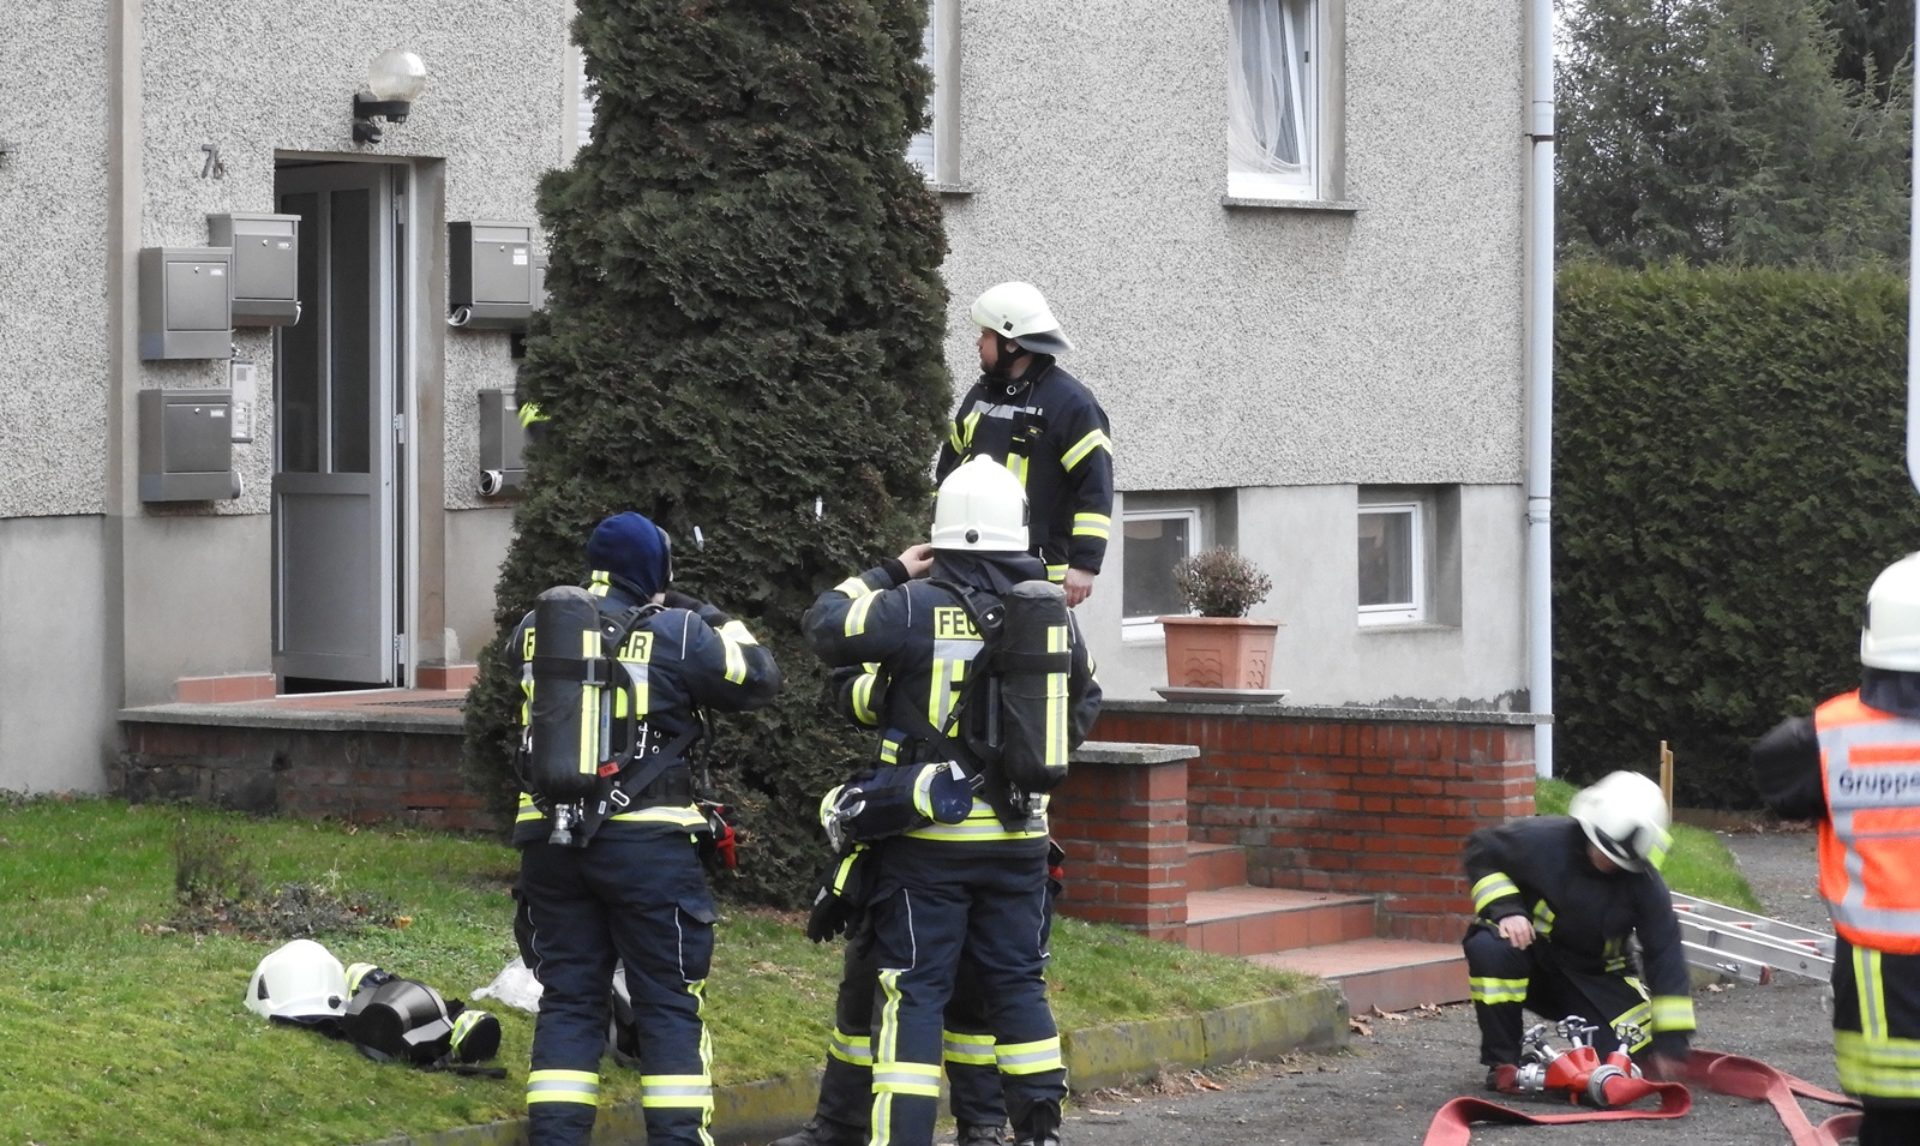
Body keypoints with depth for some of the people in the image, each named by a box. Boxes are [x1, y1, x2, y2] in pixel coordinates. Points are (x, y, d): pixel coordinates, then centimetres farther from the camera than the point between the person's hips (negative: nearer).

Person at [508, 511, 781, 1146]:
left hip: (551, 838, 4)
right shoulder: (676, 633, -8)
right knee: (670, 1002, 3)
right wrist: (718, 620, 16)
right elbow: (757, 679, 2)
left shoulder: (536, 631, 5)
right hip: (646, 842, -4)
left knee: (569, 998, 10)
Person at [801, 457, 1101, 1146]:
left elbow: (825, 626, -3)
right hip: (1019, 836, 4)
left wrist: (889, 574, 8)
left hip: (928, 838, -4)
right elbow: (1083, 707, 18)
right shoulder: (1052, 613, 2)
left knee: (914, 994, -2)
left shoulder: (916, 606, -14)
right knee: (1019, 986, 14)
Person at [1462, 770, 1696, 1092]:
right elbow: (1482, 851, -8)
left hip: (1593, 980, 1)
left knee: (1622, 1051, -21)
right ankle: (1503, 1062, -20)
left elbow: (1665, 955, -14)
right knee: (1490, 948, -36)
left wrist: (1671, 1040, -20)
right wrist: (1504, 908, -25)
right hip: (1531, 952, -1)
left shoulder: (1646, 886, -15)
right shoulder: (1542, 839, -22)